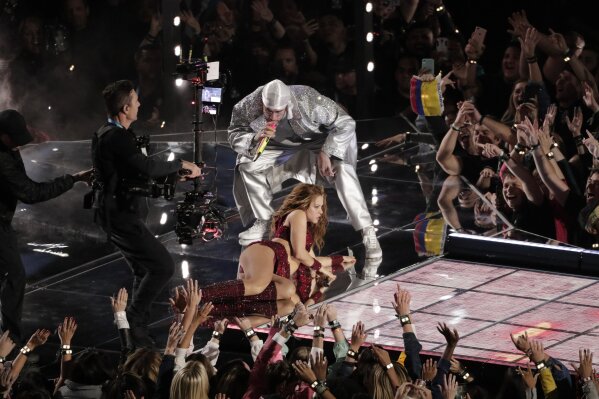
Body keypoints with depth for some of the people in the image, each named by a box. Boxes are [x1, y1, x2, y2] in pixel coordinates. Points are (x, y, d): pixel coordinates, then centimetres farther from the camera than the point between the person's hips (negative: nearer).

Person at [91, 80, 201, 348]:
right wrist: (181, 164, -18)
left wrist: (176, 173, 14)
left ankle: (137, 328, 18)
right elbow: (147, 167, -33)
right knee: (163, 266, -11)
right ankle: (134, 321, -5)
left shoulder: (107, 133, 12)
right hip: (120, 215, -11)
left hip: (114, 212, 11)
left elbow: (135, 172, 19)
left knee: (144, 271, 15)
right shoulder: (116, 138, -21)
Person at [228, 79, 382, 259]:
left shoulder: (308, 101, -36)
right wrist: (255, 139, -37)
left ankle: (368, 233, -29)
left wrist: (325, 153, -37)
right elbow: (234, 136, -15)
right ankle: (263, 222, 4)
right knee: (247, 165, -16)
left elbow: (346, 123, -29)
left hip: (318, 143, -4)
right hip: (280, 148, 4)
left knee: (342, 169, -33)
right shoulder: (248, 106, -26)